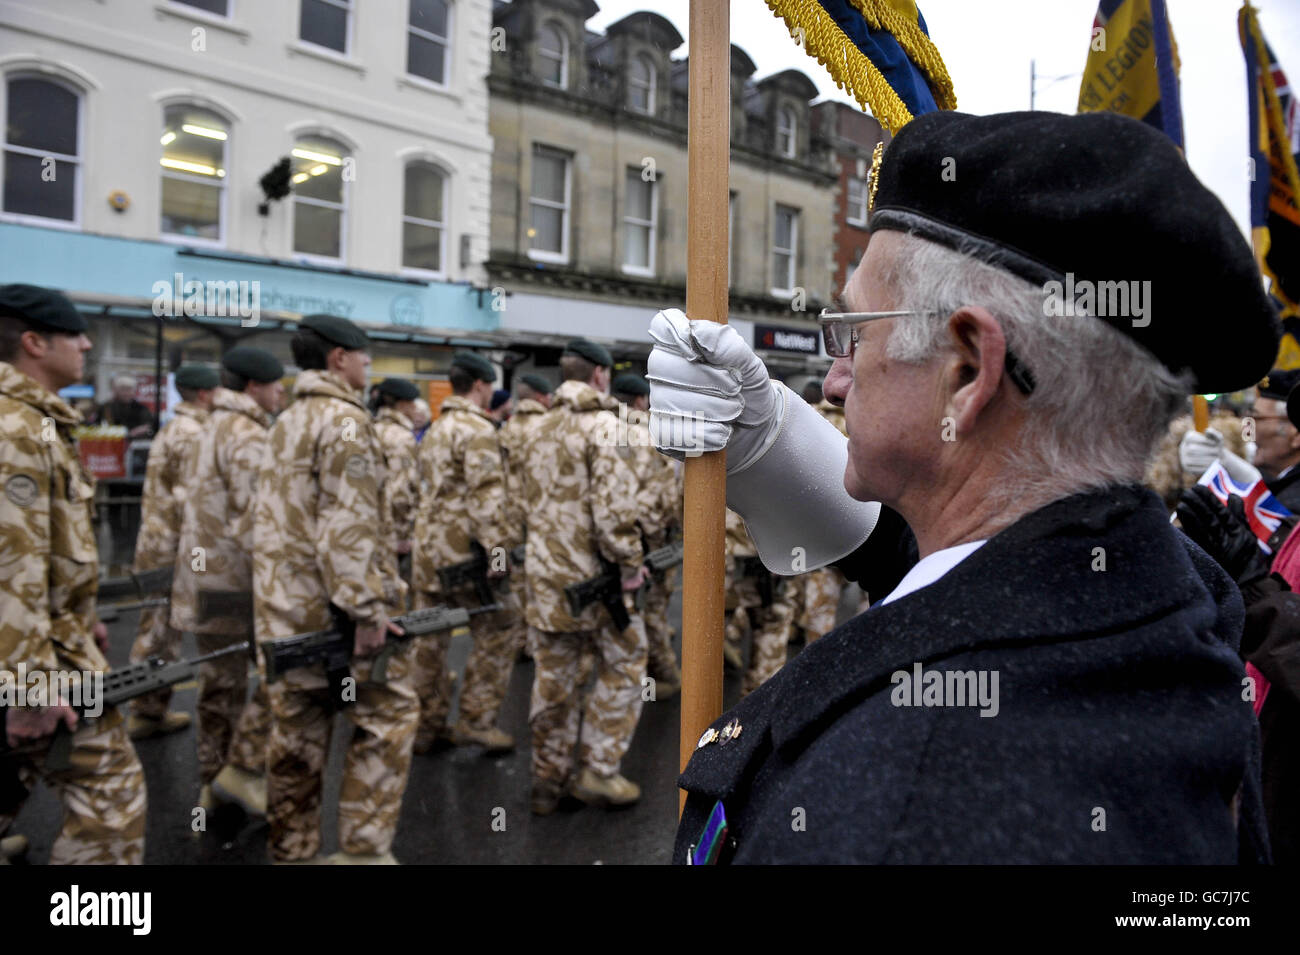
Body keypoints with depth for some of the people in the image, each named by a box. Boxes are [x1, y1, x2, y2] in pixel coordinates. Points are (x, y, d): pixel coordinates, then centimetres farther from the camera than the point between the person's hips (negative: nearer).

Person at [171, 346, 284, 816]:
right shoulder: (248, 437, -14)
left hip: (204, 579, 10)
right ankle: (244, 768, 2)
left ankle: (215, 785, 23)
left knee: (222, 682, 15)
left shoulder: (213, 430, 17)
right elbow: (254, 522, -22)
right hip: (239, 581, -10)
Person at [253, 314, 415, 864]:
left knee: (298, 728, 13)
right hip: (333, 604, -9)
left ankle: (291, 851, 22)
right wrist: (366, 608, -22)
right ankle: (364, 850, 3)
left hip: (285, 603, 9)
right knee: (387, 715, 1)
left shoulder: (286, 422, 16)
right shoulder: (344, 420, -12)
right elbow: (349, 524, -22)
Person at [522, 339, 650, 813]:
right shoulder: (603, 424, -11)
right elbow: (612, 502, -21)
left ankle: (549, 777, 22)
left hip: (545, 572, 7)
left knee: (553, 675, 13)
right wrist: (629, 561, -14)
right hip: (592, 573, -7)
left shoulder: (541, 429, 14)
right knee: (623, 665, 9)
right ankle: (597, 769, 10)